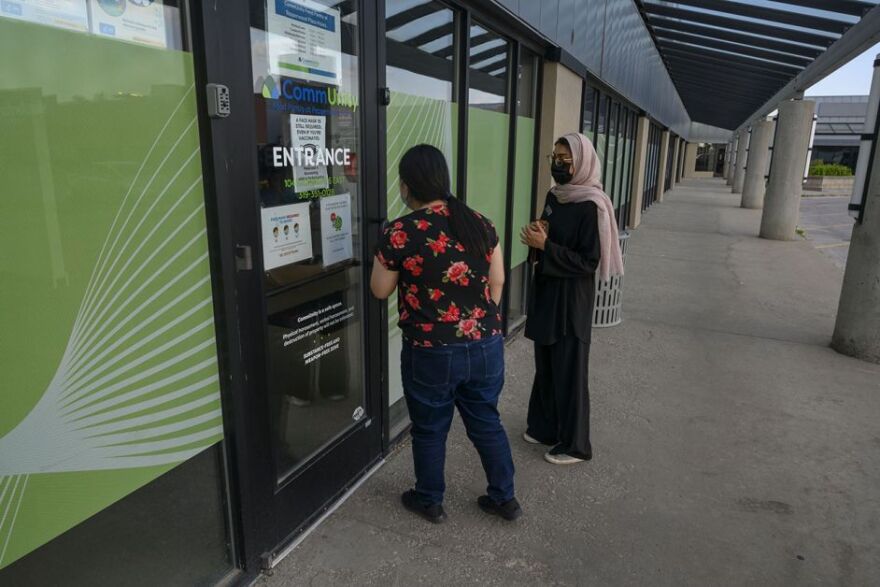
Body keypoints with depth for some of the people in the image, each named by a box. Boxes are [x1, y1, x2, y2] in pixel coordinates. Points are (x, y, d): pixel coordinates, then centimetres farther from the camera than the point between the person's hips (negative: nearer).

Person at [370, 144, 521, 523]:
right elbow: (497, 282, 6)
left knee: (429, 429, 16)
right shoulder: (480, 224, 0)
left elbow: (380, 291, -2)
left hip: (431, 353, -4)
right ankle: (504, 498, 35)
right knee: (486, 422, 21)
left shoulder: (399, 233, -14)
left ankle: (429, 501, 36)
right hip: (486, 346, 5)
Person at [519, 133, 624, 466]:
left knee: (568, 369, 3)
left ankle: (574, 444, 18)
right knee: (545, 365, 17)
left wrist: (545, 246, -23)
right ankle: (545, 427, 34)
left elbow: (588, 261, -20)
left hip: (572, 299, -8)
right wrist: (538, 233, -5)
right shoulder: (554, 196, 7)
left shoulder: (591, 206, -18)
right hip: (546, 290, 8)